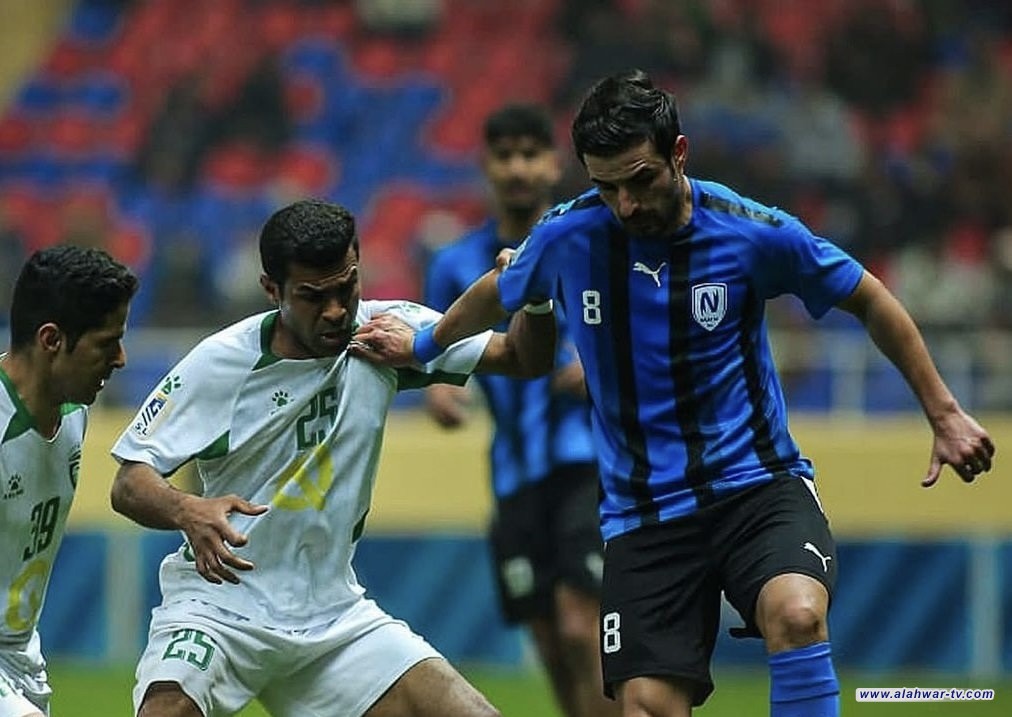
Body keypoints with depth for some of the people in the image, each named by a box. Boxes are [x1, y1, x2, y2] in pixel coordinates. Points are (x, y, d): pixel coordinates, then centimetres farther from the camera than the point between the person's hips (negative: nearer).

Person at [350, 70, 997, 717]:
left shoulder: (755, 232, -10)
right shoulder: (568, 236, -5)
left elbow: (870, 300, 4)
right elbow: (498, 294, 19)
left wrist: (944, 413, 6)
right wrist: (421, 346, 30)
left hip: (758, 482, -2)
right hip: (643, 512, 2)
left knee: (797, 614, -32)